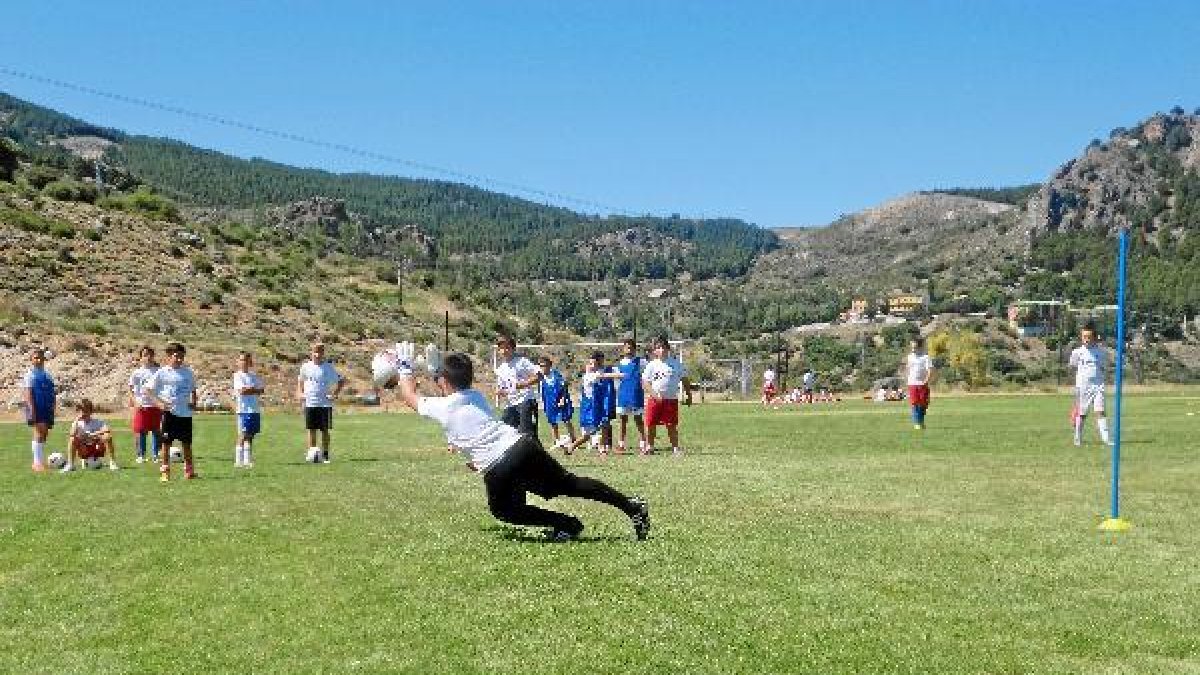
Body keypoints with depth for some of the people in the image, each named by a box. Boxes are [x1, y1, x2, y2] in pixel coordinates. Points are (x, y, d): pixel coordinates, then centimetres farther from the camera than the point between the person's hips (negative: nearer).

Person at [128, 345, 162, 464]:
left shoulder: (158, 371, 7)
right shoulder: (136, 373, 3)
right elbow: (131, 391, 5)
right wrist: (135, 403, -9)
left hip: (156, 405, 1)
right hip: (141, 406, -1)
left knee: (156, 431, 2)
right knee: (140, 432, 0)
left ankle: (155, 455, 11)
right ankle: (140, 456, 9)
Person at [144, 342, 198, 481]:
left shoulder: (188, 372, 8)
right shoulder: (162, 373, -3)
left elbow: (193, 390, 20)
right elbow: (148, 389, -2)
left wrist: (193, 402, 4)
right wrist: (158, 402, -13)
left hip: (186, 412, 3)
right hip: (170, 412, -3)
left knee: (187, 443, 9)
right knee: (166, 442, 0)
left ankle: (189, 470, 18)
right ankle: (165, 471, 7)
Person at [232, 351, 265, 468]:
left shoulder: (254, 375, 14)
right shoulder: (237, 375, -3)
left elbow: (261, 390, 6)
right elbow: (241, 391, -16)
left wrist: (249, 390, -8)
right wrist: (254, 389, -3)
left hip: (255, 409, 6)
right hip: (244, 410, -6)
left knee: (250, 436, 9)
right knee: (243, 436, -6)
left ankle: (247, 460, 14)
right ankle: (238, 461, -3)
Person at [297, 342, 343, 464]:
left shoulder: (328, 367, 0)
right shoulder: (306, 367, 6)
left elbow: (341, 380, 7)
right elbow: (300, 380, 22)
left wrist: (335, 394, -4)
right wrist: (299, 393, 7)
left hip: (325, 403, -1)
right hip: (309, 403, 2)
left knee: (325, 430, 1)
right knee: (311, 430, 4)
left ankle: (325, 455, 8)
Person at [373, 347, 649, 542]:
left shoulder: (440, 407, 5)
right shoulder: (477, 397, 21)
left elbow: (411, 398, 24)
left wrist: (404, 371, 38)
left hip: (498, 469, -6)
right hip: (522, 443, 6)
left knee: (505, 509, 20)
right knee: (569, 484, 13)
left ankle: (568, 524, 7)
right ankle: (631, 505, 8)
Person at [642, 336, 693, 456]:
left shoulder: (676, 364, 4)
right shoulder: (652, 365, 2)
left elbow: (685, 380, 12)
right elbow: (645, 382, 0)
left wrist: (688, 395, 10)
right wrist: (654, 394, -13)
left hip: (671, 400, 0)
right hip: (655, 400, 0)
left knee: (672, 426, 2)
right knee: (650, 424, 2)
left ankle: (675, 448, 10)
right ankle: (649, 446, 16)